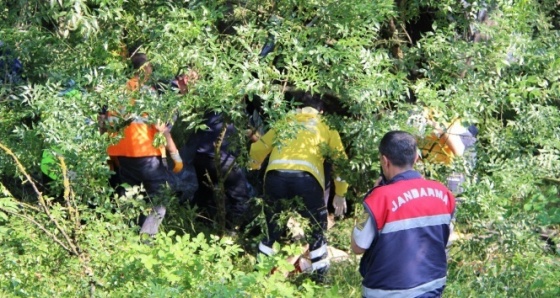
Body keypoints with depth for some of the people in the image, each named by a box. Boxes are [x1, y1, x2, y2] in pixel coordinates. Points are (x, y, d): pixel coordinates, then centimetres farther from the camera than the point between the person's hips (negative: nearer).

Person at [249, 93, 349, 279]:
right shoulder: (326, 126, 26)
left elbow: (258, 149, 30)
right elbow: (340, 159, 22)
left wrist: (254, 166, 52)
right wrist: (340, 194, 29)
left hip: (276, 175, 2)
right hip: (306, 177, -2)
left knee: (272, 229, 19)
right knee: (317, 231, 15)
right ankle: (321, 277, 16)